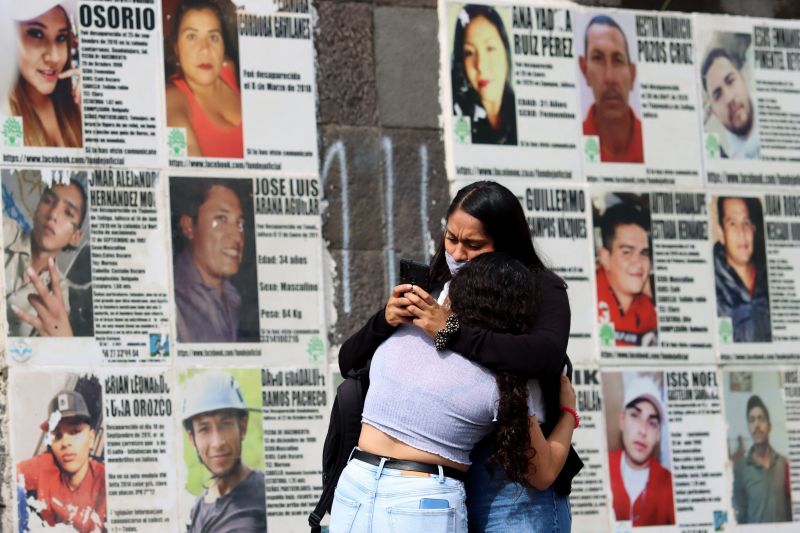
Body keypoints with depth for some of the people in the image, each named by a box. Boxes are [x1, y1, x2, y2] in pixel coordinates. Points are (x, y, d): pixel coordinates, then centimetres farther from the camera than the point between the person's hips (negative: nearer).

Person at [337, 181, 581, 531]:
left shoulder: (539, 289, -3)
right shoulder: (434, 292, 7)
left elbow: (547, 355, -25)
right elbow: (349, 363, 6)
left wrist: (451, 332, -27)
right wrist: (384, 321, -15)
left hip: (514, 483, -4)